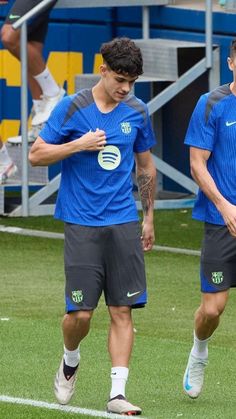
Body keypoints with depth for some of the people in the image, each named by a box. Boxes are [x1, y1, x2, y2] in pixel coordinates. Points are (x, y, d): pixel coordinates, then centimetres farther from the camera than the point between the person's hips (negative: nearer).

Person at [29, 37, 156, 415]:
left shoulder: (137, 113, 6)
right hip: (82, 224, -3)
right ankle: (70, 361, 26)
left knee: (122, 311, -3)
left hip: (124, 224, 3)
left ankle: (117, 394, -1)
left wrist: (149, 218, 18)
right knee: (80, 312, -6)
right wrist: (79, 145, -15)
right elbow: (36, 155, -2)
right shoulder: (72, 108, -4)